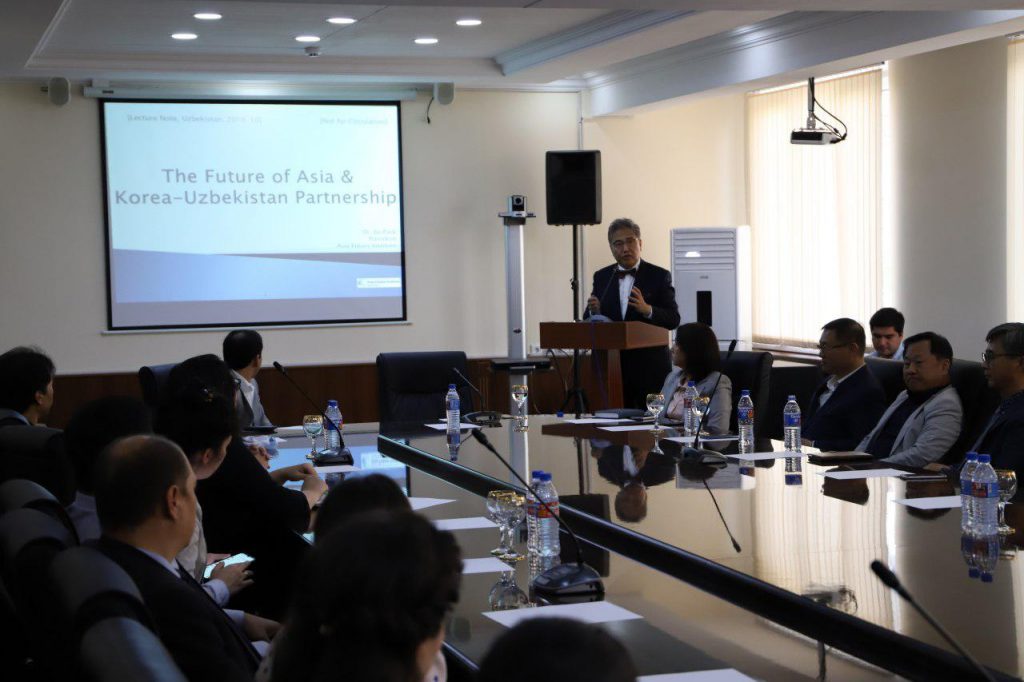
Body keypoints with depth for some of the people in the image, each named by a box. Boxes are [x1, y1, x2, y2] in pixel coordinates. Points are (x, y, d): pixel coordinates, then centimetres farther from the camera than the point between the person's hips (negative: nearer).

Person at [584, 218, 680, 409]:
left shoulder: (659, 276, 2)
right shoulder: (602, 277, 12)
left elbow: (673, 319, -5)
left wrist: (647, 310, -23)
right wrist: (594, 312, -12)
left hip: (649, 367, -2)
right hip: (612, 366, 3)